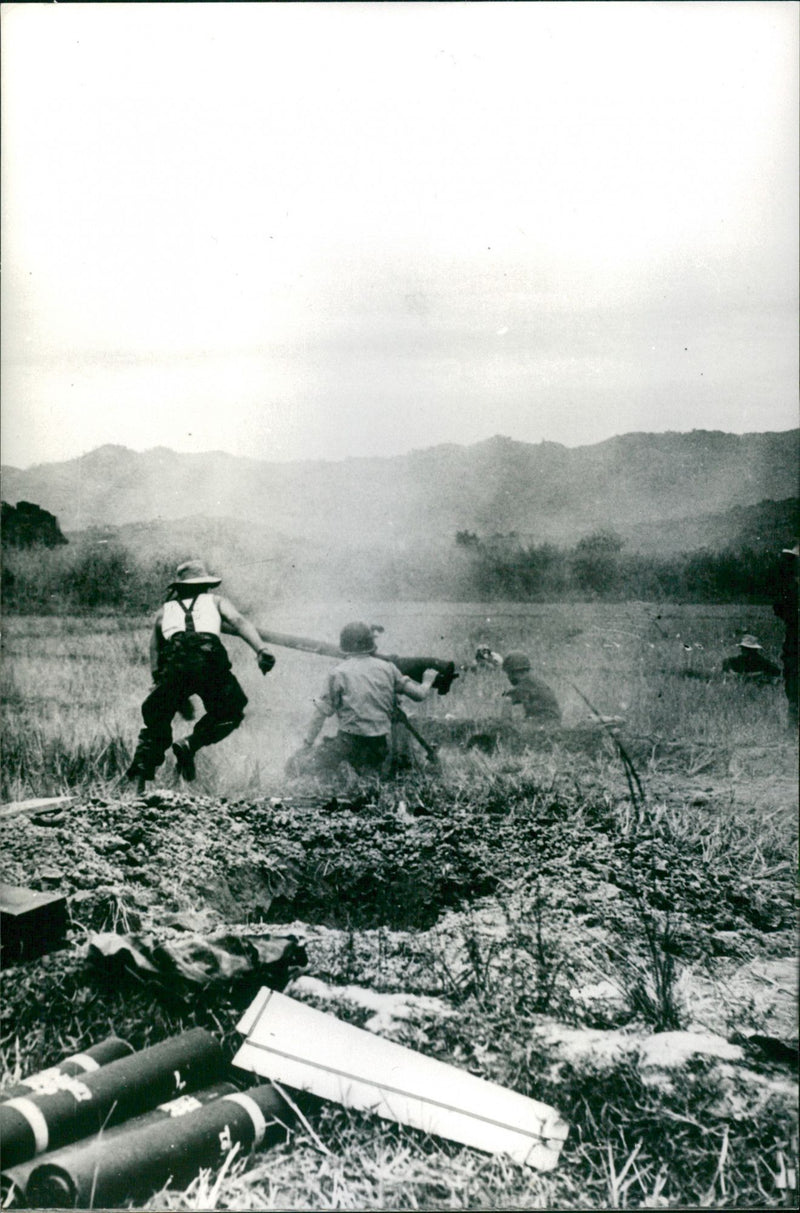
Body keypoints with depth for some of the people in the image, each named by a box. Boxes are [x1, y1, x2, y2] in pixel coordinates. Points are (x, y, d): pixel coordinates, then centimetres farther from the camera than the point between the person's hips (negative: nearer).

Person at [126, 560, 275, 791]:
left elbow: (154, 655, 30)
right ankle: (190, 744, 0)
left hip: (173, 663, 2)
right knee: (231, 711, 20)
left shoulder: (164, 611, 36)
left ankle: (140, 775, 0)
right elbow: (239, 622, 10)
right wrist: (260, 649, -5)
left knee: (156, 722, 17)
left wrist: (179, 698, 34)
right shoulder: (215, 601, 31)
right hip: (208, 659, -2)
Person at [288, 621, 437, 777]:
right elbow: (419, 695, 8)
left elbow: (321, 713, -3)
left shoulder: (339, 673, -3)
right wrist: (427, 681, 31)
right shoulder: (387, 668, 6)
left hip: (350, 740, -4)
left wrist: (307, 745, 4)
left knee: (294, 767, 0)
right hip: (380, 744, 4)